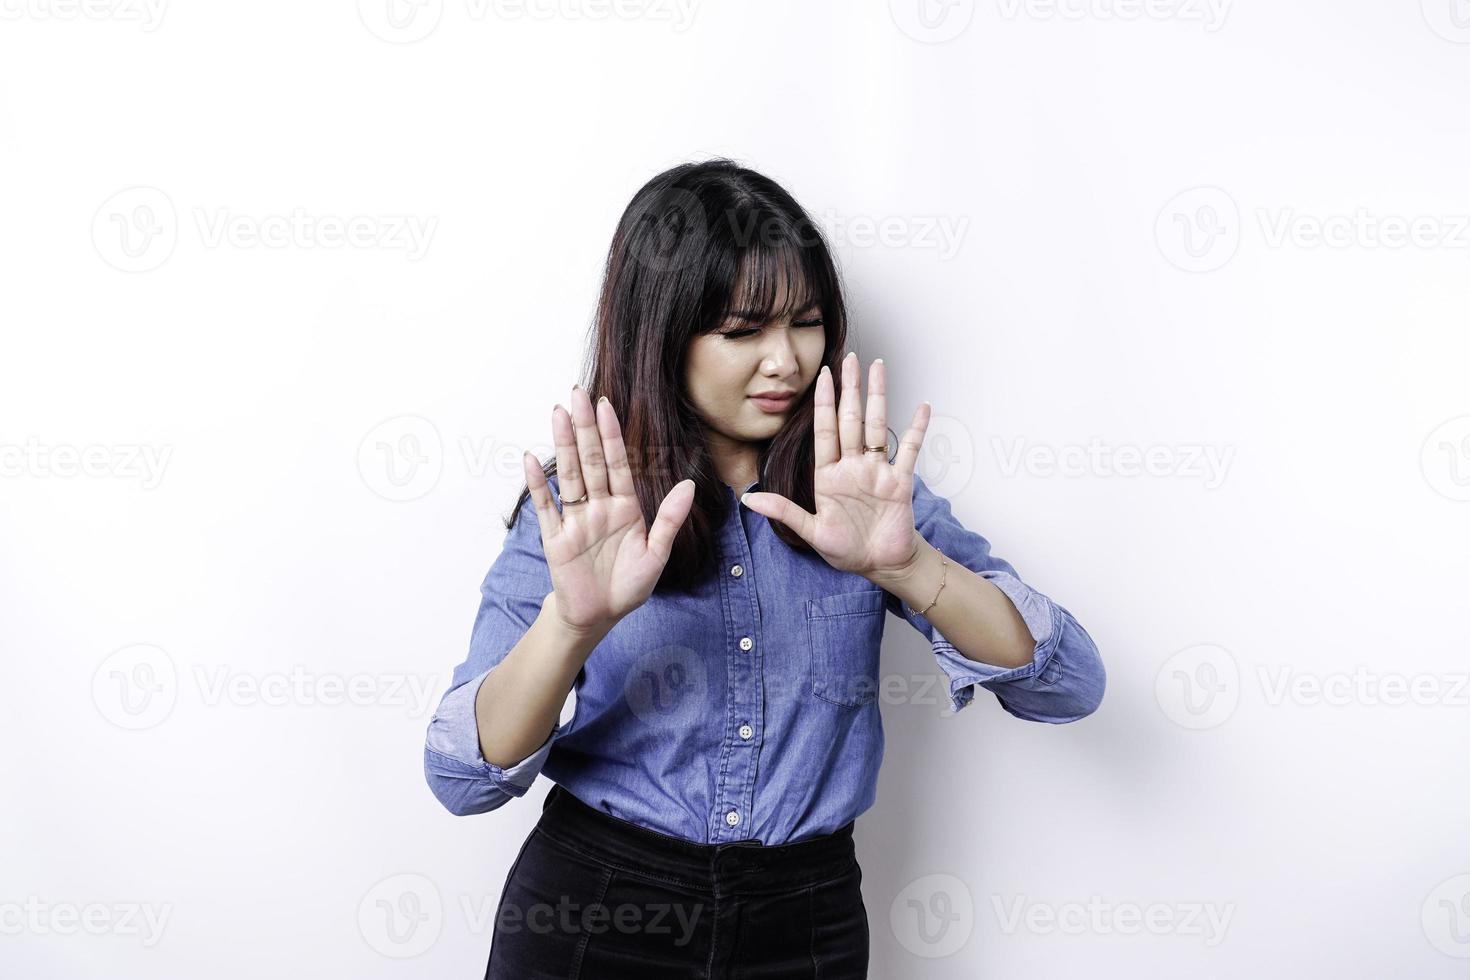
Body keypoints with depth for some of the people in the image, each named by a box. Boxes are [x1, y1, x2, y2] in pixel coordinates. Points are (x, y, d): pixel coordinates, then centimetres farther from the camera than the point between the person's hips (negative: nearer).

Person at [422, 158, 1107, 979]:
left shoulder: (865, 487, -3)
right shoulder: (579, 509, -6)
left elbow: (1069, 687, -13)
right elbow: (464, 780, -13)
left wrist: (904, 563, -29)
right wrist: (573, 622, -32)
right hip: (588, 910, -1)